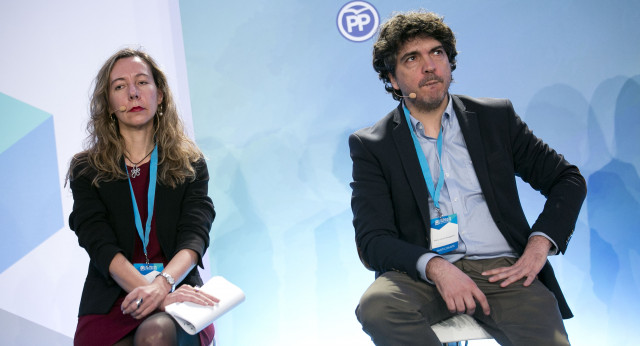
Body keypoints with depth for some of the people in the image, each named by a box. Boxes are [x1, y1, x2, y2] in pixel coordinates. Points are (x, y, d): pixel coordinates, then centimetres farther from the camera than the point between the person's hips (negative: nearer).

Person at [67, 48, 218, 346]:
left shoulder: (190, 163, 12)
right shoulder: (86, 170, 10)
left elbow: (195, 235, -3)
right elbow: (99, 245, -5)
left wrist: (163, 283, -27)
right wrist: (156, 294, -23)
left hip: (176, 292, 1)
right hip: (111, 302, 0)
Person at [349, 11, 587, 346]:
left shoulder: (496, 118, 14)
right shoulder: (370, 145, 8)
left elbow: (568, 179, 16)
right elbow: (372, 240, -1)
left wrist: (539, 245, -2)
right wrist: (434, 267, -20)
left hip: (500, 269, 0)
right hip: (422, 275, 0)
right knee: (376, 305, -33)